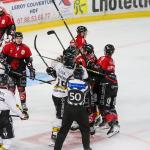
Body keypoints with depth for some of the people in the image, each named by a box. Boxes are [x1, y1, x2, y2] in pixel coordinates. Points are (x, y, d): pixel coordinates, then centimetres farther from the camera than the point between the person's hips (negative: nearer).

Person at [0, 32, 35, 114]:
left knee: (21, 88, 3)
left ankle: (23, 104, 13)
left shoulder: (26, 48, -2)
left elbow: (29, 60, 4)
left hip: (21, 71, 1)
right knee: (11, 87, -1)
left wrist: (32, 70, 0)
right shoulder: (8, 47, -8)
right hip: (10, 70, -1)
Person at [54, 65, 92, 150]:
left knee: (64, 129, 10)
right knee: (85, 129, 18)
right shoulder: (85, 85, -9)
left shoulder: (69, 82, -6)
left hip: (69, 109, 2)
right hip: (80, 110, -2)